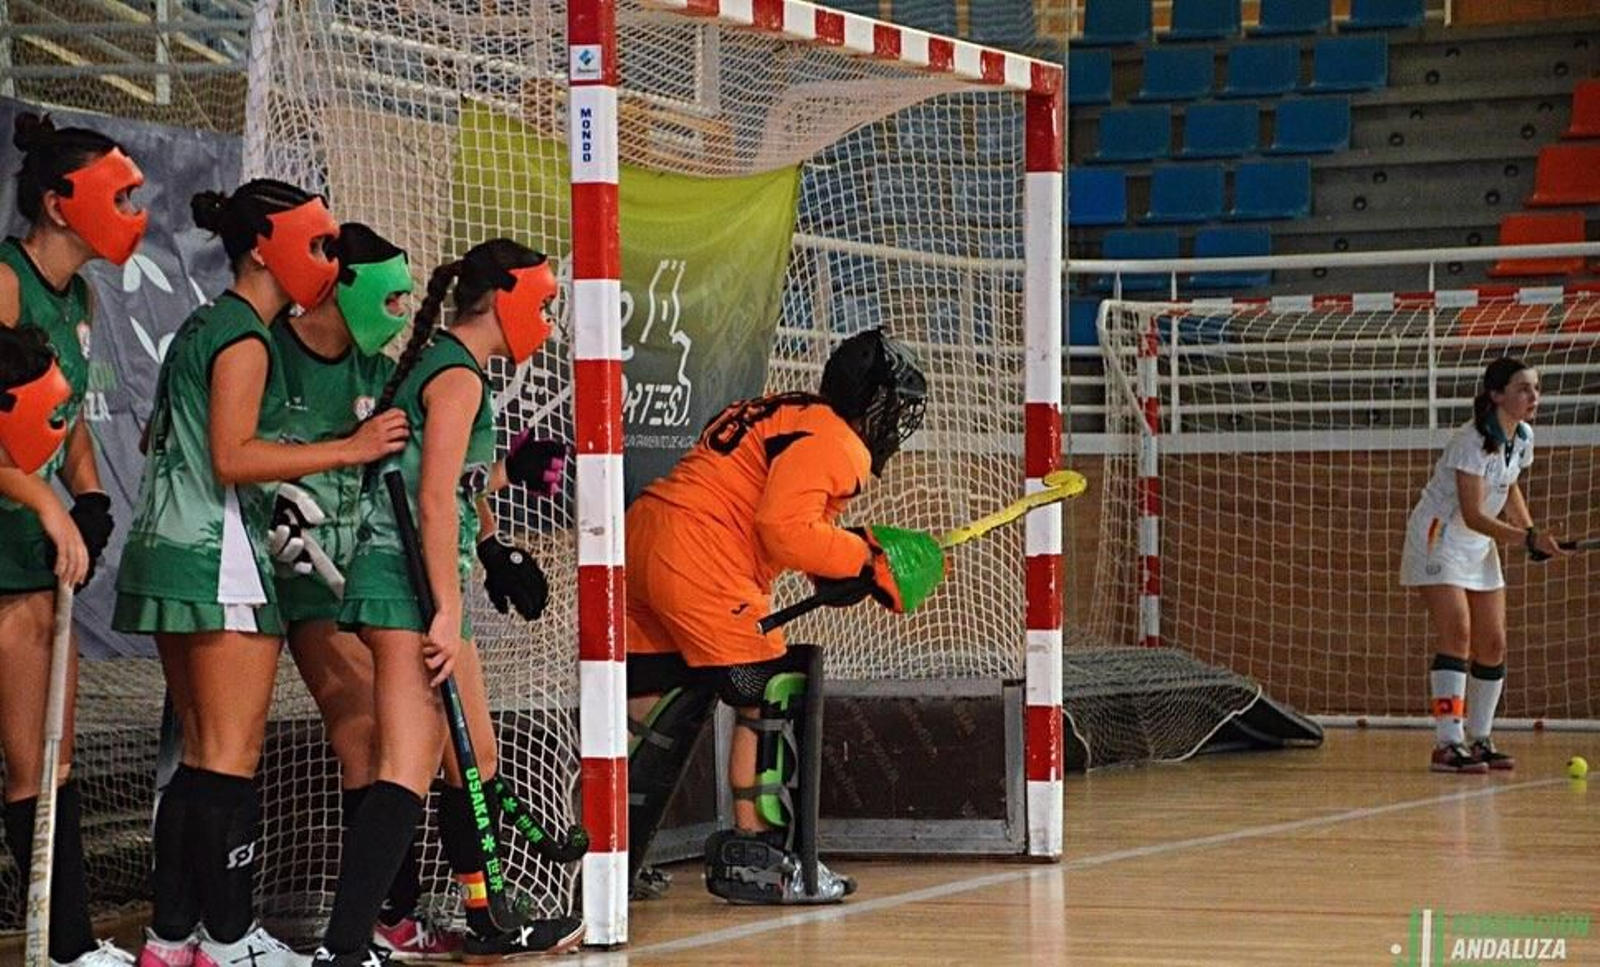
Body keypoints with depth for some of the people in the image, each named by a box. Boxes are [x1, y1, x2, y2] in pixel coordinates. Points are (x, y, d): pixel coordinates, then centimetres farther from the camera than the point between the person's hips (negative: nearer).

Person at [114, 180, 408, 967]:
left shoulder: (201, 327, 18)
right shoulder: (243, 337, -11)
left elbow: (156, 438, 24)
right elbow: (233, 457, -20)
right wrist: (350, 448, -19)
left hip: (166, 550, 10)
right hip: (220, 557, -10)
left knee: (202, 755, 11)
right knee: (232, 756, -7)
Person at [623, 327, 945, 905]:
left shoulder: (782, 414, 25)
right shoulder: (831, 440, -6)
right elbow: (784, 528, -18)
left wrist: (843, 567, 14)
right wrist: (866, 558, -8)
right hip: (697, 563, -10)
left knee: (659, 701, 17)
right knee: (771, 695, -4)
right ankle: (753, 859, -4)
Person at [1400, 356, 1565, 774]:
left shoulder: (1523, 438, 0)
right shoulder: (1471, 442, -25)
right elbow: (1473, 515, -29)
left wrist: (1532, 532, 3)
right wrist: (1528, 538, -37)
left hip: (1481, 546, 8)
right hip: (1438, 538, -8)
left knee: (1493, 643, 4)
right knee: (1456, 633, -20)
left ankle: (1479, 740, 15)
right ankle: (1448, 743, -24)